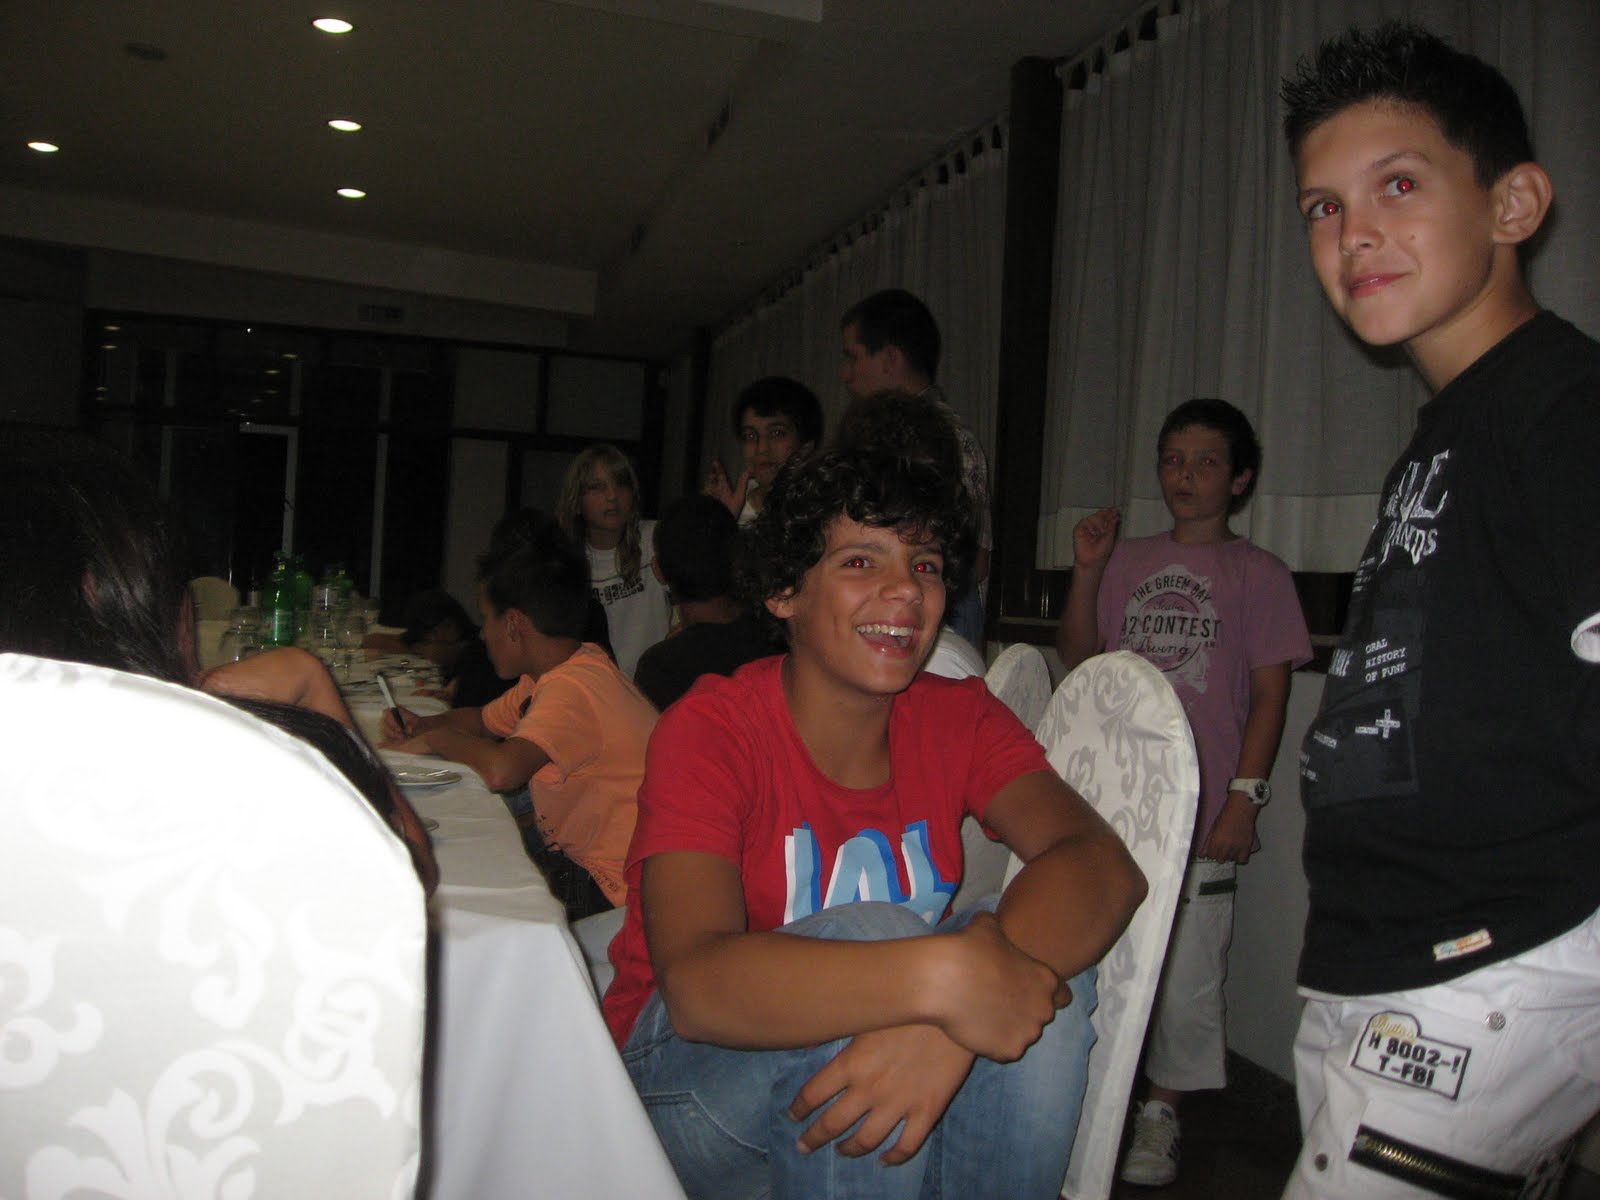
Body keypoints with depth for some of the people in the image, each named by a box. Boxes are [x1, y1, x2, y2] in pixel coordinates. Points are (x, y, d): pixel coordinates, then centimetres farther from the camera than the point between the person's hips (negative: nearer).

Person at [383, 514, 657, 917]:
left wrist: (436, 739, -17)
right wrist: (422, 725, 4)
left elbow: (501, 770, -39)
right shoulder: (558, 674, 9)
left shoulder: (572, 690, -24)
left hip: (613, 893, -9)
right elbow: (484, 719, 25)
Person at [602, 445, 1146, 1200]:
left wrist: (951, 1020, -41)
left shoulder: (958, 718, -4)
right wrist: (943, 977, -46)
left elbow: (1103, 865, -22)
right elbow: (695, 982, -33)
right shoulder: (712, 731, -17)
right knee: (872, 931, -32)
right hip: (686, 1075, -3)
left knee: (1044, 950, -24)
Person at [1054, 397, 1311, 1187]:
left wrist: (1245, 797, -9)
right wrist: (1085, 571, 0)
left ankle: (1161, 1112, 18)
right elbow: (1079, 660, 11)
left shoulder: (1258, 574, 3)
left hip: (1201, 808, -3)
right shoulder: (1126, 562, 12)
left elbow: (1269, 694, -1)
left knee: (1186, 966, 1)